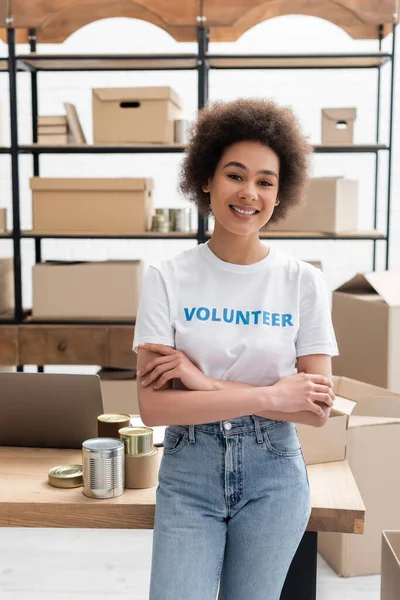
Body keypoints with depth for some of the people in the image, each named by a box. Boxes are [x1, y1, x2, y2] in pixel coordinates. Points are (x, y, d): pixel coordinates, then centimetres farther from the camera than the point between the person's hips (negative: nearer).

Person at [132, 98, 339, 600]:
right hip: (188, 470, -1)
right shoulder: (166, 279, -9)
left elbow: (317, 409, -9)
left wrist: (207, 383, -17)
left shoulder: (303, 282, -7)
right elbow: (153, 406, -15)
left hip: (273, 471, 1)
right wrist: (272, 394, -19)